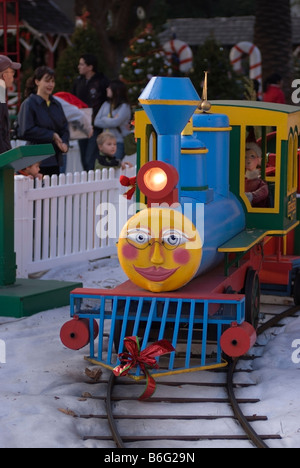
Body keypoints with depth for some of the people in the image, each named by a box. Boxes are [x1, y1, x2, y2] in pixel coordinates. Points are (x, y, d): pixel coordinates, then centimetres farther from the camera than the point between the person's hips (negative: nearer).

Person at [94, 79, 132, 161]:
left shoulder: (124, 106, -5)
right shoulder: (106, 104, 13)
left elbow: (115, 122, -17)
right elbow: (96, 122, 4)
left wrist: (104, 119, 1)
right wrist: (111, 121, -7)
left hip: (119, 142, -5)